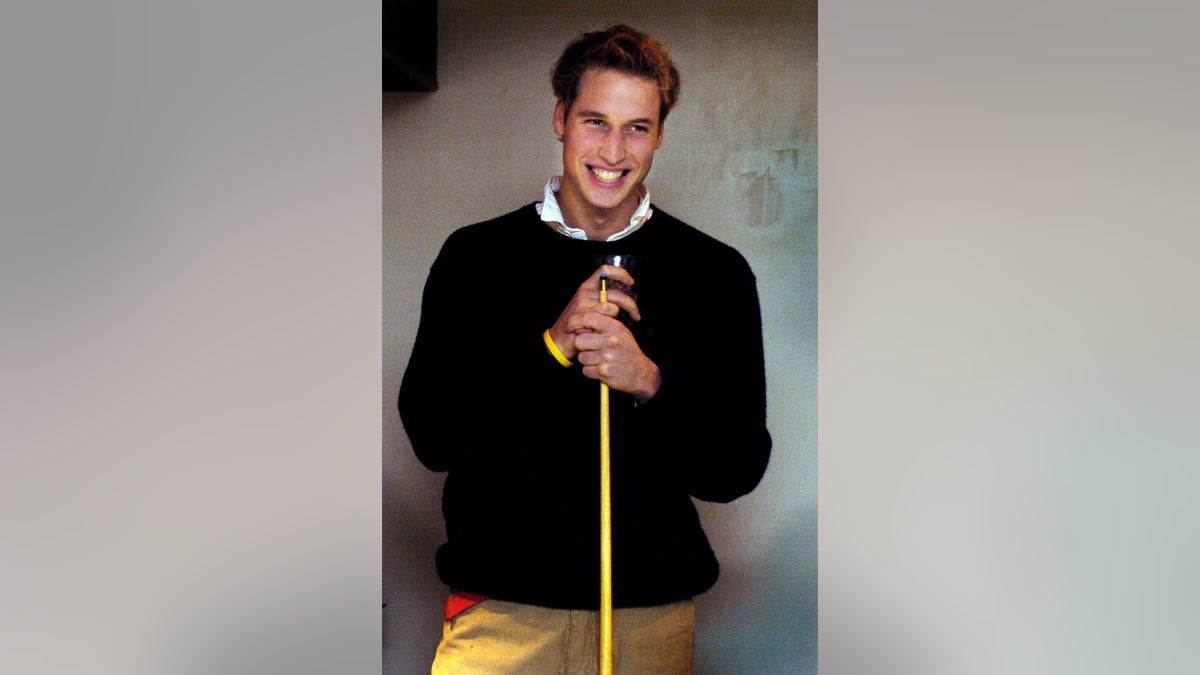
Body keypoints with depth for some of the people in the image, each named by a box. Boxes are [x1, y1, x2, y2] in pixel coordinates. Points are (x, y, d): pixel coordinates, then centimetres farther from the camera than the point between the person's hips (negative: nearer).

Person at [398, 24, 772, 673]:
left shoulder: (716, 273, 1)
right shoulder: (476, 255, 1)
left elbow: (738, 468, -1)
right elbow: (431, 436, -5)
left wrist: (651, 383, -19)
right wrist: (550, 346, -17)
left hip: (652, 616, 1)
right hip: (498, 610, 0)